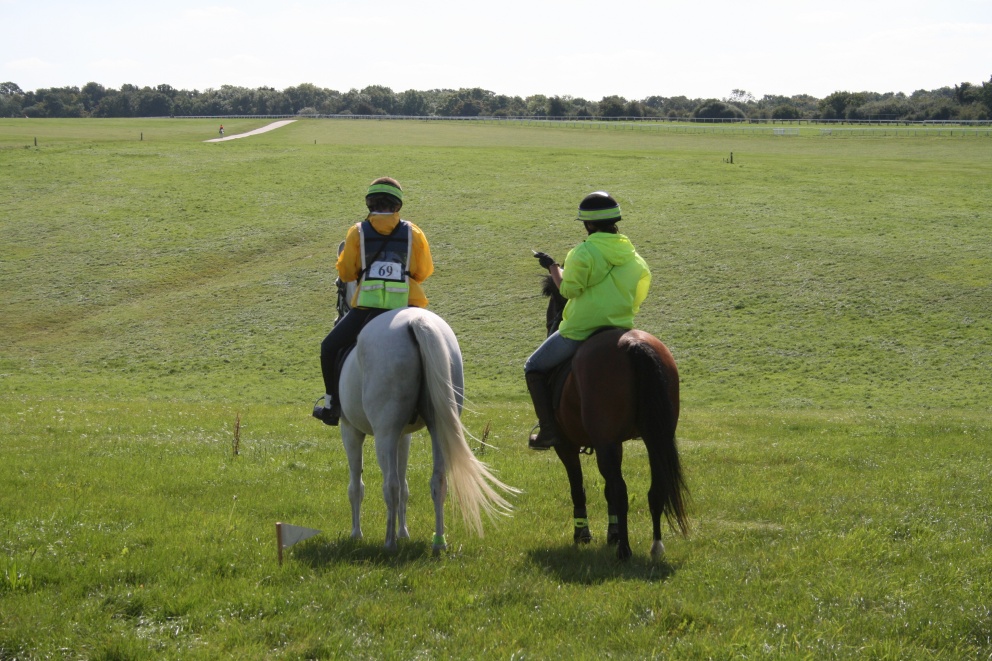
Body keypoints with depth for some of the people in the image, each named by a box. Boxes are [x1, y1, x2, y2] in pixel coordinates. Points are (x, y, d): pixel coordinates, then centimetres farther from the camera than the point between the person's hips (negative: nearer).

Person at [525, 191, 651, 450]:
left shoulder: (584, 253, -14)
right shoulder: (632, 255, 6)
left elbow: (569, 289, -12)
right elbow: (639, 296, 9)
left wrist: (553, 267, 4)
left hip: (579, 330, -6)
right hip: (621, 329, 6)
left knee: (534, 368, 12)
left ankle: (548, 430, 1)